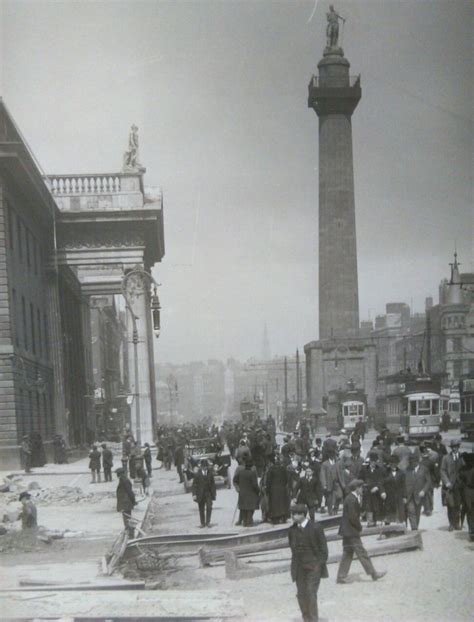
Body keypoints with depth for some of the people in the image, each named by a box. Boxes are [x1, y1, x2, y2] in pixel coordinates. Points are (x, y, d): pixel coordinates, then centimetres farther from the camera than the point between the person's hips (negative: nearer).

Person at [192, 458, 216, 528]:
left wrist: (213, 493, 4)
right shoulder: (197, 474, -4)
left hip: (208, 493, 0)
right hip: (200, 494, 0)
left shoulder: (210, 473, 1)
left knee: (209, 507, -10)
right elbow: (194, 485, -3)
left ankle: (208, 522, 0)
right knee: (201, 509, 6)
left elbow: (213, 484, 7)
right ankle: (202, 523, 17)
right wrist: (194, 494, -10)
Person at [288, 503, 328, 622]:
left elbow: (323, 548, -4)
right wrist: (295, 561, 6)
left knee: (311, 593, -10)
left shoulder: (315, 528, -9)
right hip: (299, 567, 4)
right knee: (301, 594, 5)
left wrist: (320, 564, -8)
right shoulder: (292, 530, 3)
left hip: (313, 566, -4)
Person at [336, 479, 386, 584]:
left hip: (347, 531, 10)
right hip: (351, 531, -10)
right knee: (361, 552, -2)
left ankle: (341, 576, 13)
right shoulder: (352, 500, -19)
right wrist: (359, 526, -9)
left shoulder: (350, 498, 12)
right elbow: (352, 517, -21)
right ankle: (373, 573, 4)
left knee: (347, 553, 12)